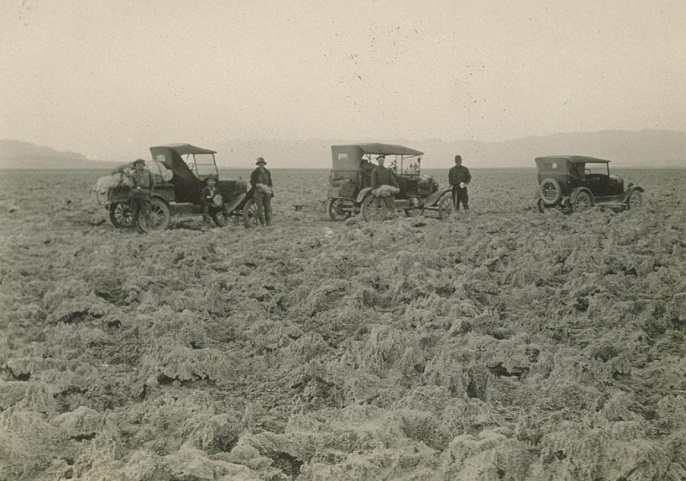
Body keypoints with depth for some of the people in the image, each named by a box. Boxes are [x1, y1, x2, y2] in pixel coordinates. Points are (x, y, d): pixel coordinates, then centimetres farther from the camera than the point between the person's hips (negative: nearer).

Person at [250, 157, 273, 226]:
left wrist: (269, 187, 2)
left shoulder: (267, 172, 13)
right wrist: (258, 185, -16)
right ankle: (262, 223, -2)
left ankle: (269, 223, 3)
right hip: (258, 191, -3)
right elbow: (252, 182, 0)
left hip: (266, 191, 4)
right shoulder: (255, 172, 0)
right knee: (260, 208, -8)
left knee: (268, 207, -2)